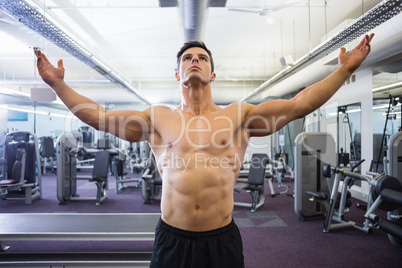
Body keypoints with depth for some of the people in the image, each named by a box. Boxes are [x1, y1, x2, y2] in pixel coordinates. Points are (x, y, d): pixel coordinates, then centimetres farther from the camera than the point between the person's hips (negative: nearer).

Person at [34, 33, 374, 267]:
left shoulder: (239, 116, 2)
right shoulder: (158, 118, 4)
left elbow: (300, 104, 0)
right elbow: (99, 116, 5)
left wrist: (345, 69, -1)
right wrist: (58, 83, 3)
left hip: (222, 239, 0)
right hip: (172, 238, 1)